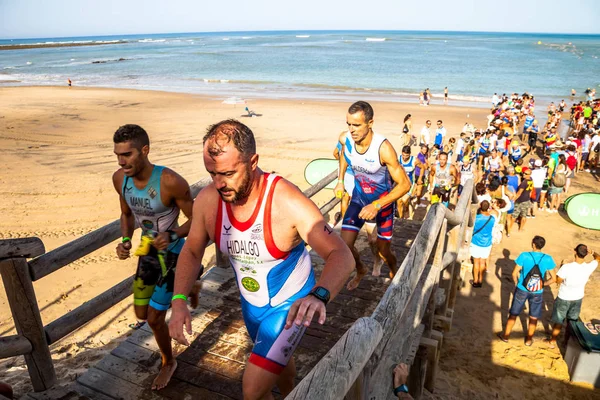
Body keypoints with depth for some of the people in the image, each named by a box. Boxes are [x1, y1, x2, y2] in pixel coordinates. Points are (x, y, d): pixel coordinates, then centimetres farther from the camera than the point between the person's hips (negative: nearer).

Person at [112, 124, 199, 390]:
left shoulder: (171, 182, -31)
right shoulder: (120, 178, -13)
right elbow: (127, 214, 6)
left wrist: (171, 236, -35)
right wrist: (125, 242, -12)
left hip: (172, 253, -6)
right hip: (147, 252, 6)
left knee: (154, 318, 1)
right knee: (141, 314, 18)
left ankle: (169, 362, 33)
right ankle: (187, 288, 47)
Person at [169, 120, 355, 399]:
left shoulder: (288, 202, -34)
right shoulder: (207, 200, -19)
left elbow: (341, 255, -38)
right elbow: (191, 252, -4)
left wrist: (319, 296, -57)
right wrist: (179, 301, -19)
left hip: (291, 304, -5)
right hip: (251, 303, 5)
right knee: (277, 359, 30)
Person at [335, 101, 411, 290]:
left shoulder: (383, 148, -33)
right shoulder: (345, 139, -18)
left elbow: (404, 184, -29)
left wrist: (377, 205, -37)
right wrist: (340, 181, 6)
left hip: (383, 199, -3)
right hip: (359, 197, 4)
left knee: (384, 250, 8)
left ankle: (394, 272, 45)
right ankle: (360, 270, 29)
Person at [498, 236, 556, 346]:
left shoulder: (524, 256, -18)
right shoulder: (548, 259, -13)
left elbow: (514, 273, -14)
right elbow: (553, 278, -7)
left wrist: (516, 282, 5)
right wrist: (543, 284, 9)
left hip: (522, 290, -1)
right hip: (537, 292, 1)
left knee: (513, 314, 15)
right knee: (534, 317, 19)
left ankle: (505, 336, 28)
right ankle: (529, 340, 33)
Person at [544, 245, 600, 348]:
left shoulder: (566, 267, -32)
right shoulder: (589, 267, -20)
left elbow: (558, 281, -16)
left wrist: (561, 266, -5)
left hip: (564, 298, -3)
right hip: (578, 298, 3)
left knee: (558, 321, 15)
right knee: (572, 321, 23)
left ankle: (552, 341, 30)